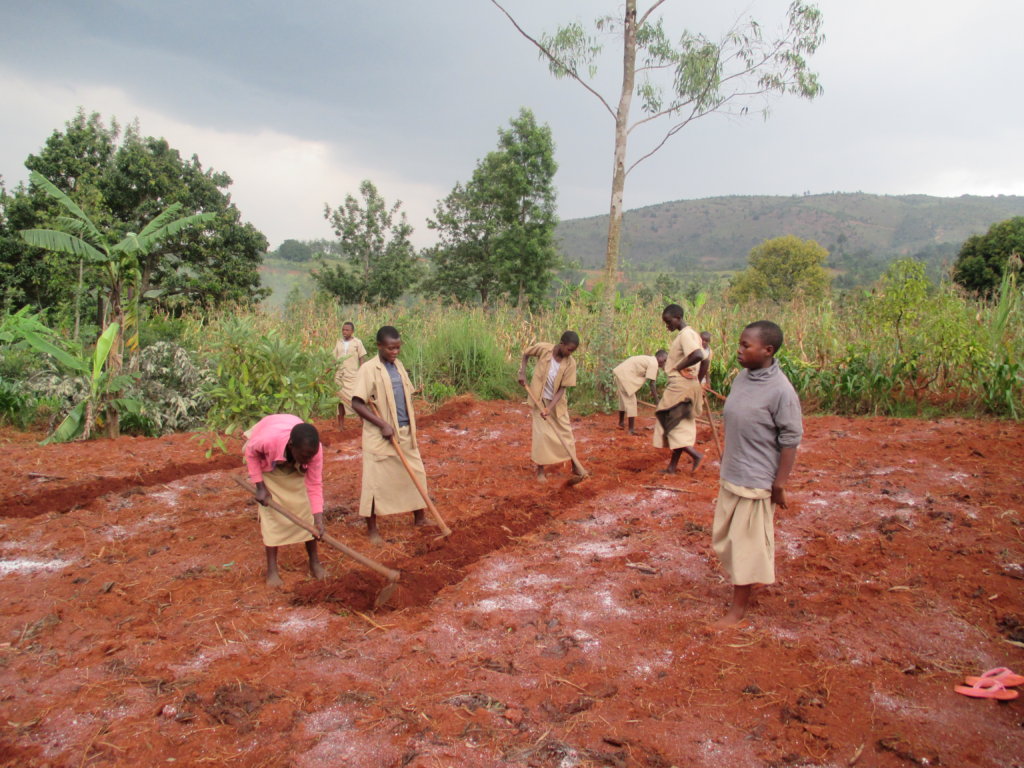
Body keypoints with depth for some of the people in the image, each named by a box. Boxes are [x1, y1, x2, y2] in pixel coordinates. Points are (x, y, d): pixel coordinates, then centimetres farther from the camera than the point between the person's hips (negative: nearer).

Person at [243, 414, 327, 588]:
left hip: (296, 469, 2)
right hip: (268, 464, -2)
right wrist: (260, 487, -20)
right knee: (271, 513, -7)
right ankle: (272, 570, 1)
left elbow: (315, 485, -28)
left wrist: (319, 519, -35)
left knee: (306, 510, -1)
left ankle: (314, 563, 11)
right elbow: (251, 453, -20)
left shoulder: (314, 450, -37)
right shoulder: (266, 440, -44)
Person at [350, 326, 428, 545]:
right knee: (375, 481, 3)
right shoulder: (368, 370, -13)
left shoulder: (398, 365, 7)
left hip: (405, 433, 7)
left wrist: (411, 427, 8)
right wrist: (383, 425, -20)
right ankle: (372, 528, 17)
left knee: (416, 475, 13)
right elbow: (357, 404, -17)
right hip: (380, 436, -6)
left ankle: (419, 518, 30)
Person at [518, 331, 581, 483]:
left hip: (557, 402, 1)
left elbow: (562, 389, -17)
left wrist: (549, 408, -25)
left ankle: (575, 467, 22)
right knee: (542, 434, -4)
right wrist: (522, 373, -10)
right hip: (540, 399, -1)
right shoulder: (543, 348, -20)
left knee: (566, 433, 8)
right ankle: (540, 469, 10)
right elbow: (525, 353, 0)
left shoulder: (570, 363, -18)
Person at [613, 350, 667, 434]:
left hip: (620, 372, 10)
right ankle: (631, 430, -4)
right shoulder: (654, 363, -13)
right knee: (631, 401, -5)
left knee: (624, 399, 24)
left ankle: (621, 423, 41)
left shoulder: (649, 360, 17)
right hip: (624, 374, -10)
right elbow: (652, 384, -15)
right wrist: (657, 403, -11)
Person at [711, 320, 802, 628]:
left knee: (746, 543, 5)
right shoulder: (741, 378, 2)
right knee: (724, 537, 19)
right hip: (731, 475, 8)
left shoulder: (781, 391, -20)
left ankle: (738, 608, 19)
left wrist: (780, 484, -14)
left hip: (756, 481, -8)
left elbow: (790, 440, -16)